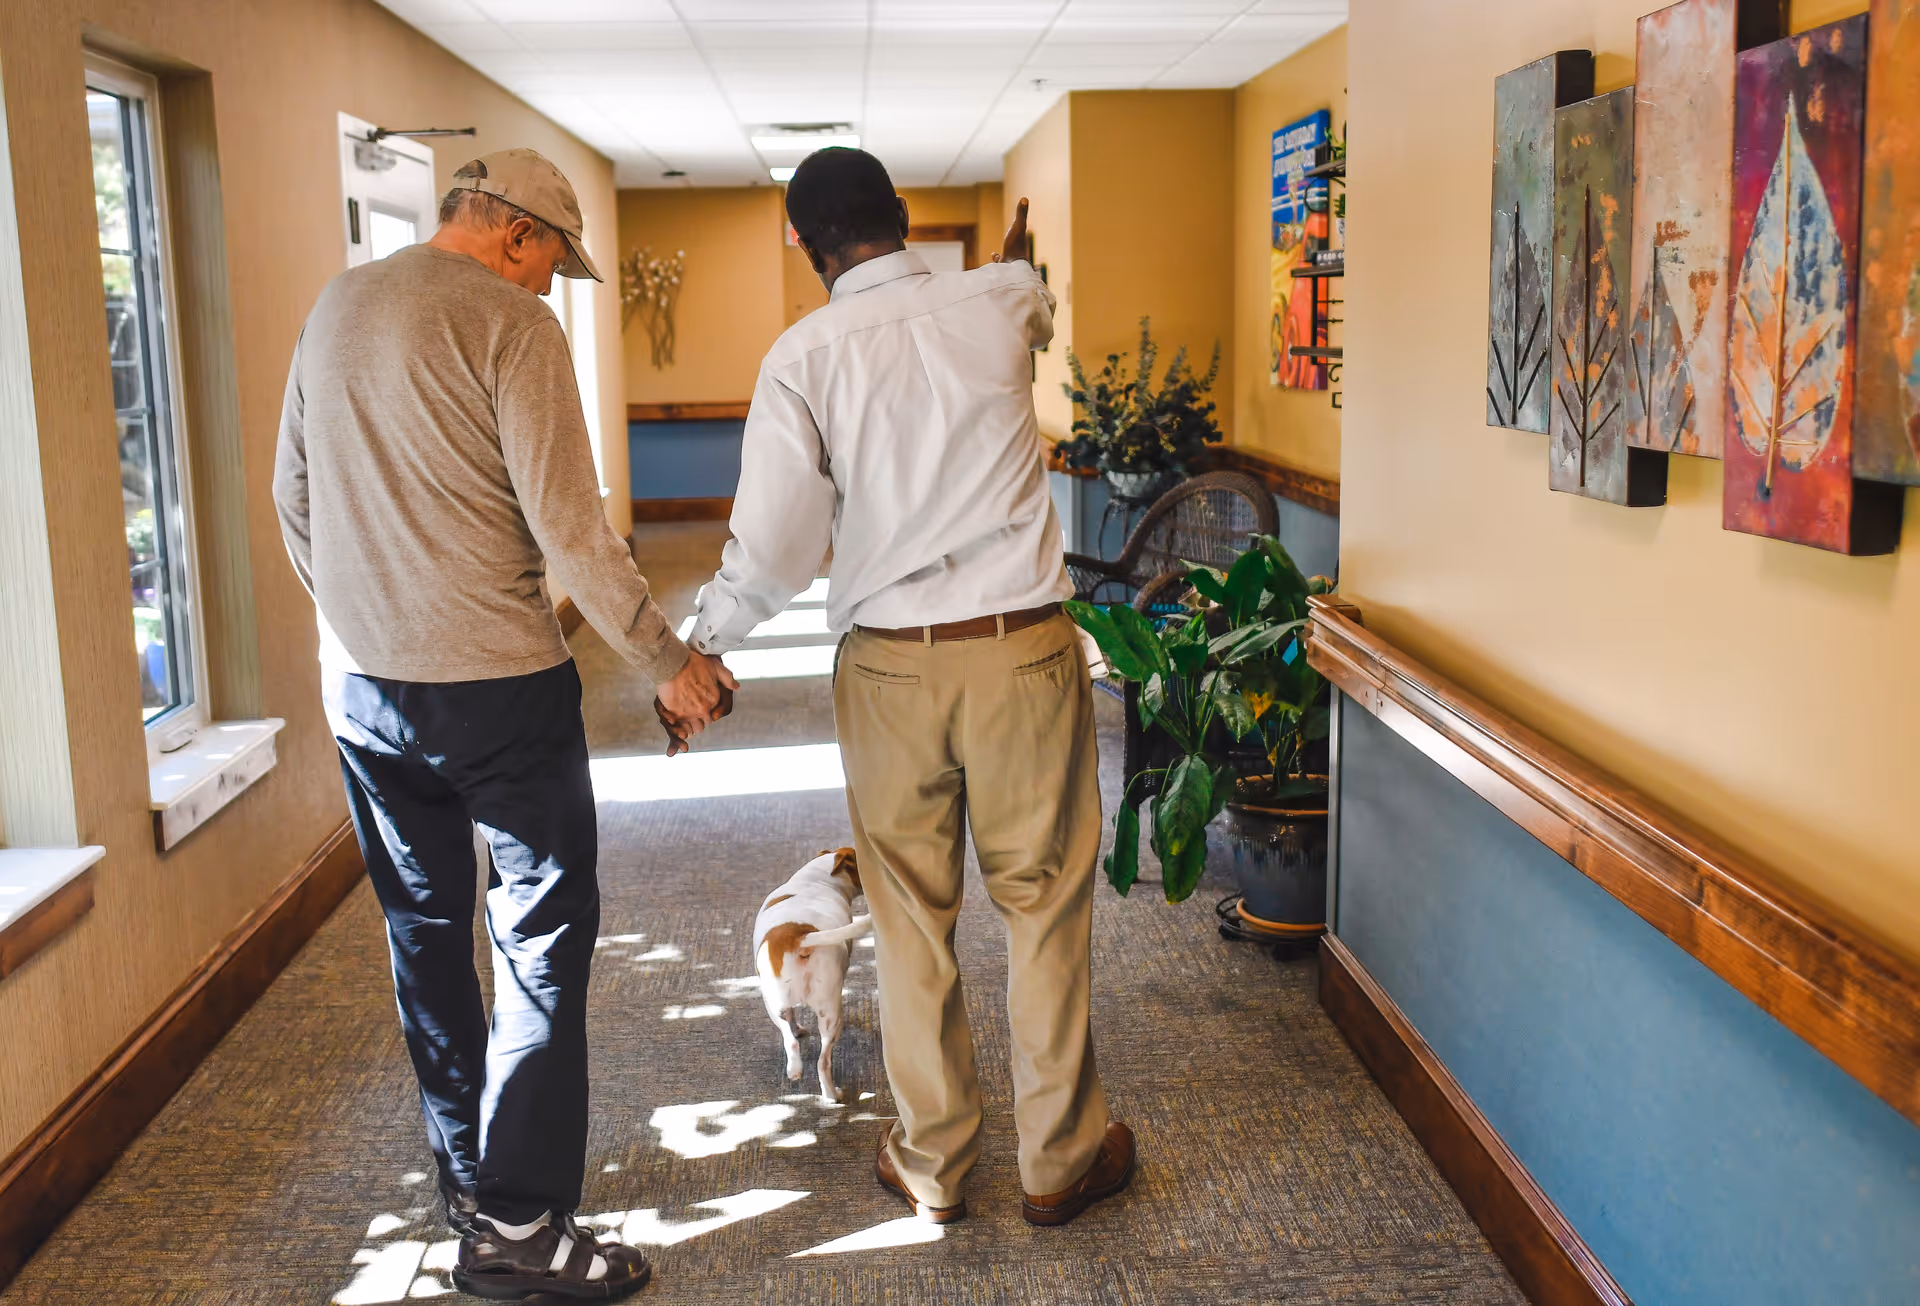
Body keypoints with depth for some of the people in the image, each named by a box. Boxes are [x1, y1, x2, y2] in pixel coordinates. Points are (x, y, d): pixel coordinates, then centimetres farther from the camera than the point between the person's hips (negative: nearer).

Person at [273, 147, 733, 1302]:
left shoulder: (333, 310, 11)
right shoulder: (509, 323, -12)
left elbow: (294, 498, 17)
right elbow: (569, 526, -17)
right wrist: (670, 661, -10)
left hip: (361, 684, 8)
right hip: (496, 685, -7)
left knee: (424, 927, 17)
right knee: (545, 934, 1)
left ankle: (466, 1174, 31)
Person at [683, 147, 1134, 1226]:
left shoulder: (802, 357, -7)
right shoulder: (1002, 303, -1)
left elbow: (771, 551, -12)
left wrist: (700, 648, 5)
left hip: (891, 667, 0)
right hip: (1025, 651, 1)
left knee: (912, 916, 13)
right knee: (1045, 902, 12)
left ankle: (933, 1163, 27)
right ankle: (1060, 1158, 25)